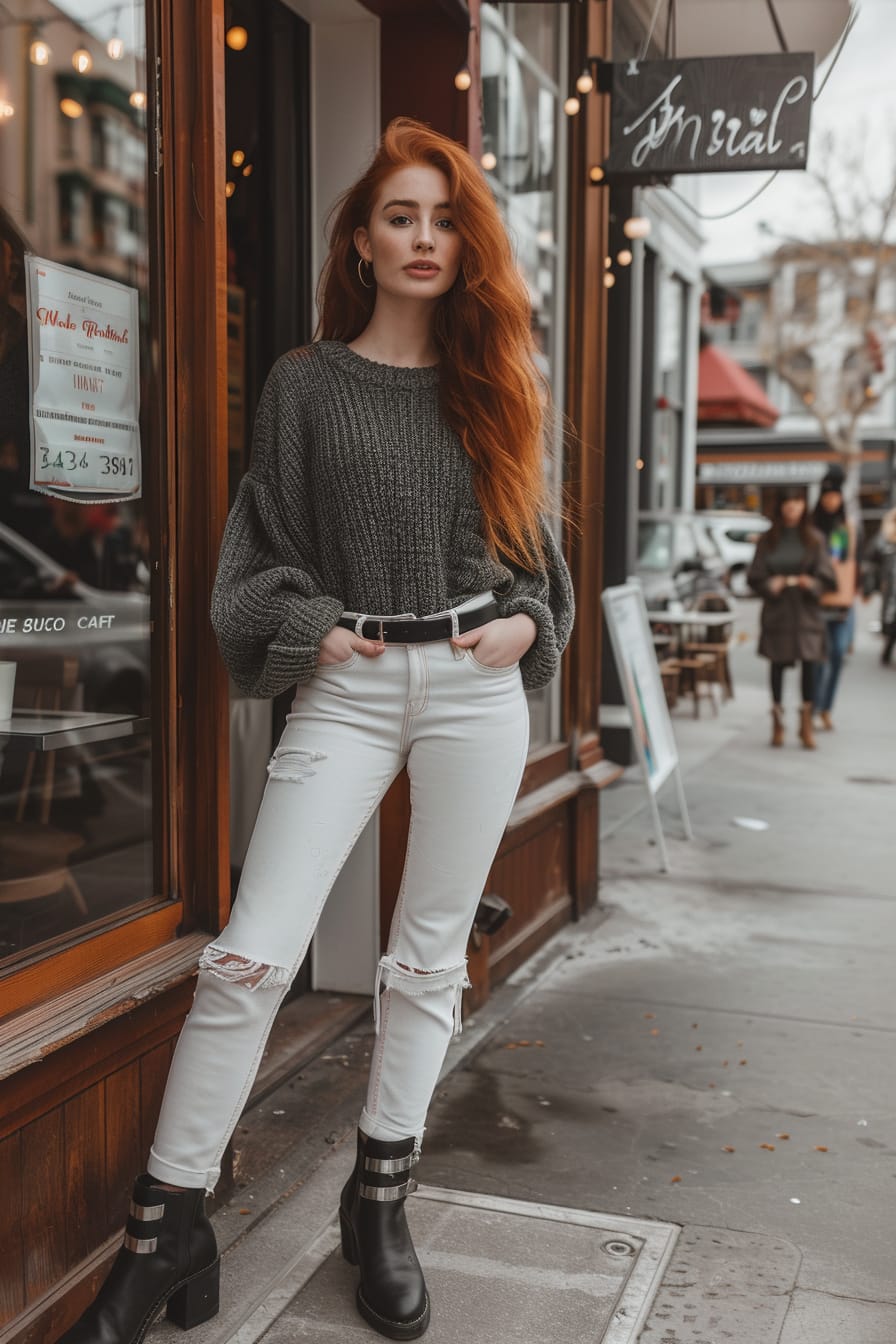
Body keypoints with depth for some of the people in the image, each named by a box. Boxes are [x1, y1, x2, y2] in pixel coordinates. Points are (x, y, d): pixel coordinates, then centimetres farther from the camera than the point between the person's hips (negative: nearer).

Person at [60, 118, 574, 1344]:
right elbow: (263, 549, 7)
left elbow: (532, 540, 18)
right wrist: (308, 627, -8)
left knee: (430, 958, 6)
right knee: (249, 957, -10)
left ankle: (381, 1206, 24)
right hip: (348, 686, -2)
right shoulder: (307, 383, 6)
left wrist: (528, 621, 1)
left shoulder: (494, 382, 12)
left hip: (476, 683, 2)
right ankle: (167, 1230, 5)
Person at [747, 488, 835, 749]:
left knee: (809, 662, -8)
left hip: (806, 610, -1)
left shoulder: (814, 539, 5)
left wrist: (812, 583, -17)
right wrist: (770, 584, -14)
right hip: (777, 610, 1)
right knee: (777, 664, 4)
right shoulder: (767, 540, 7)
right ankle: (777, 722, 16)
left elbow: (827, 577, 3)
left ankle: (806, 722, 2)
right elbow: (754, 576, 6)